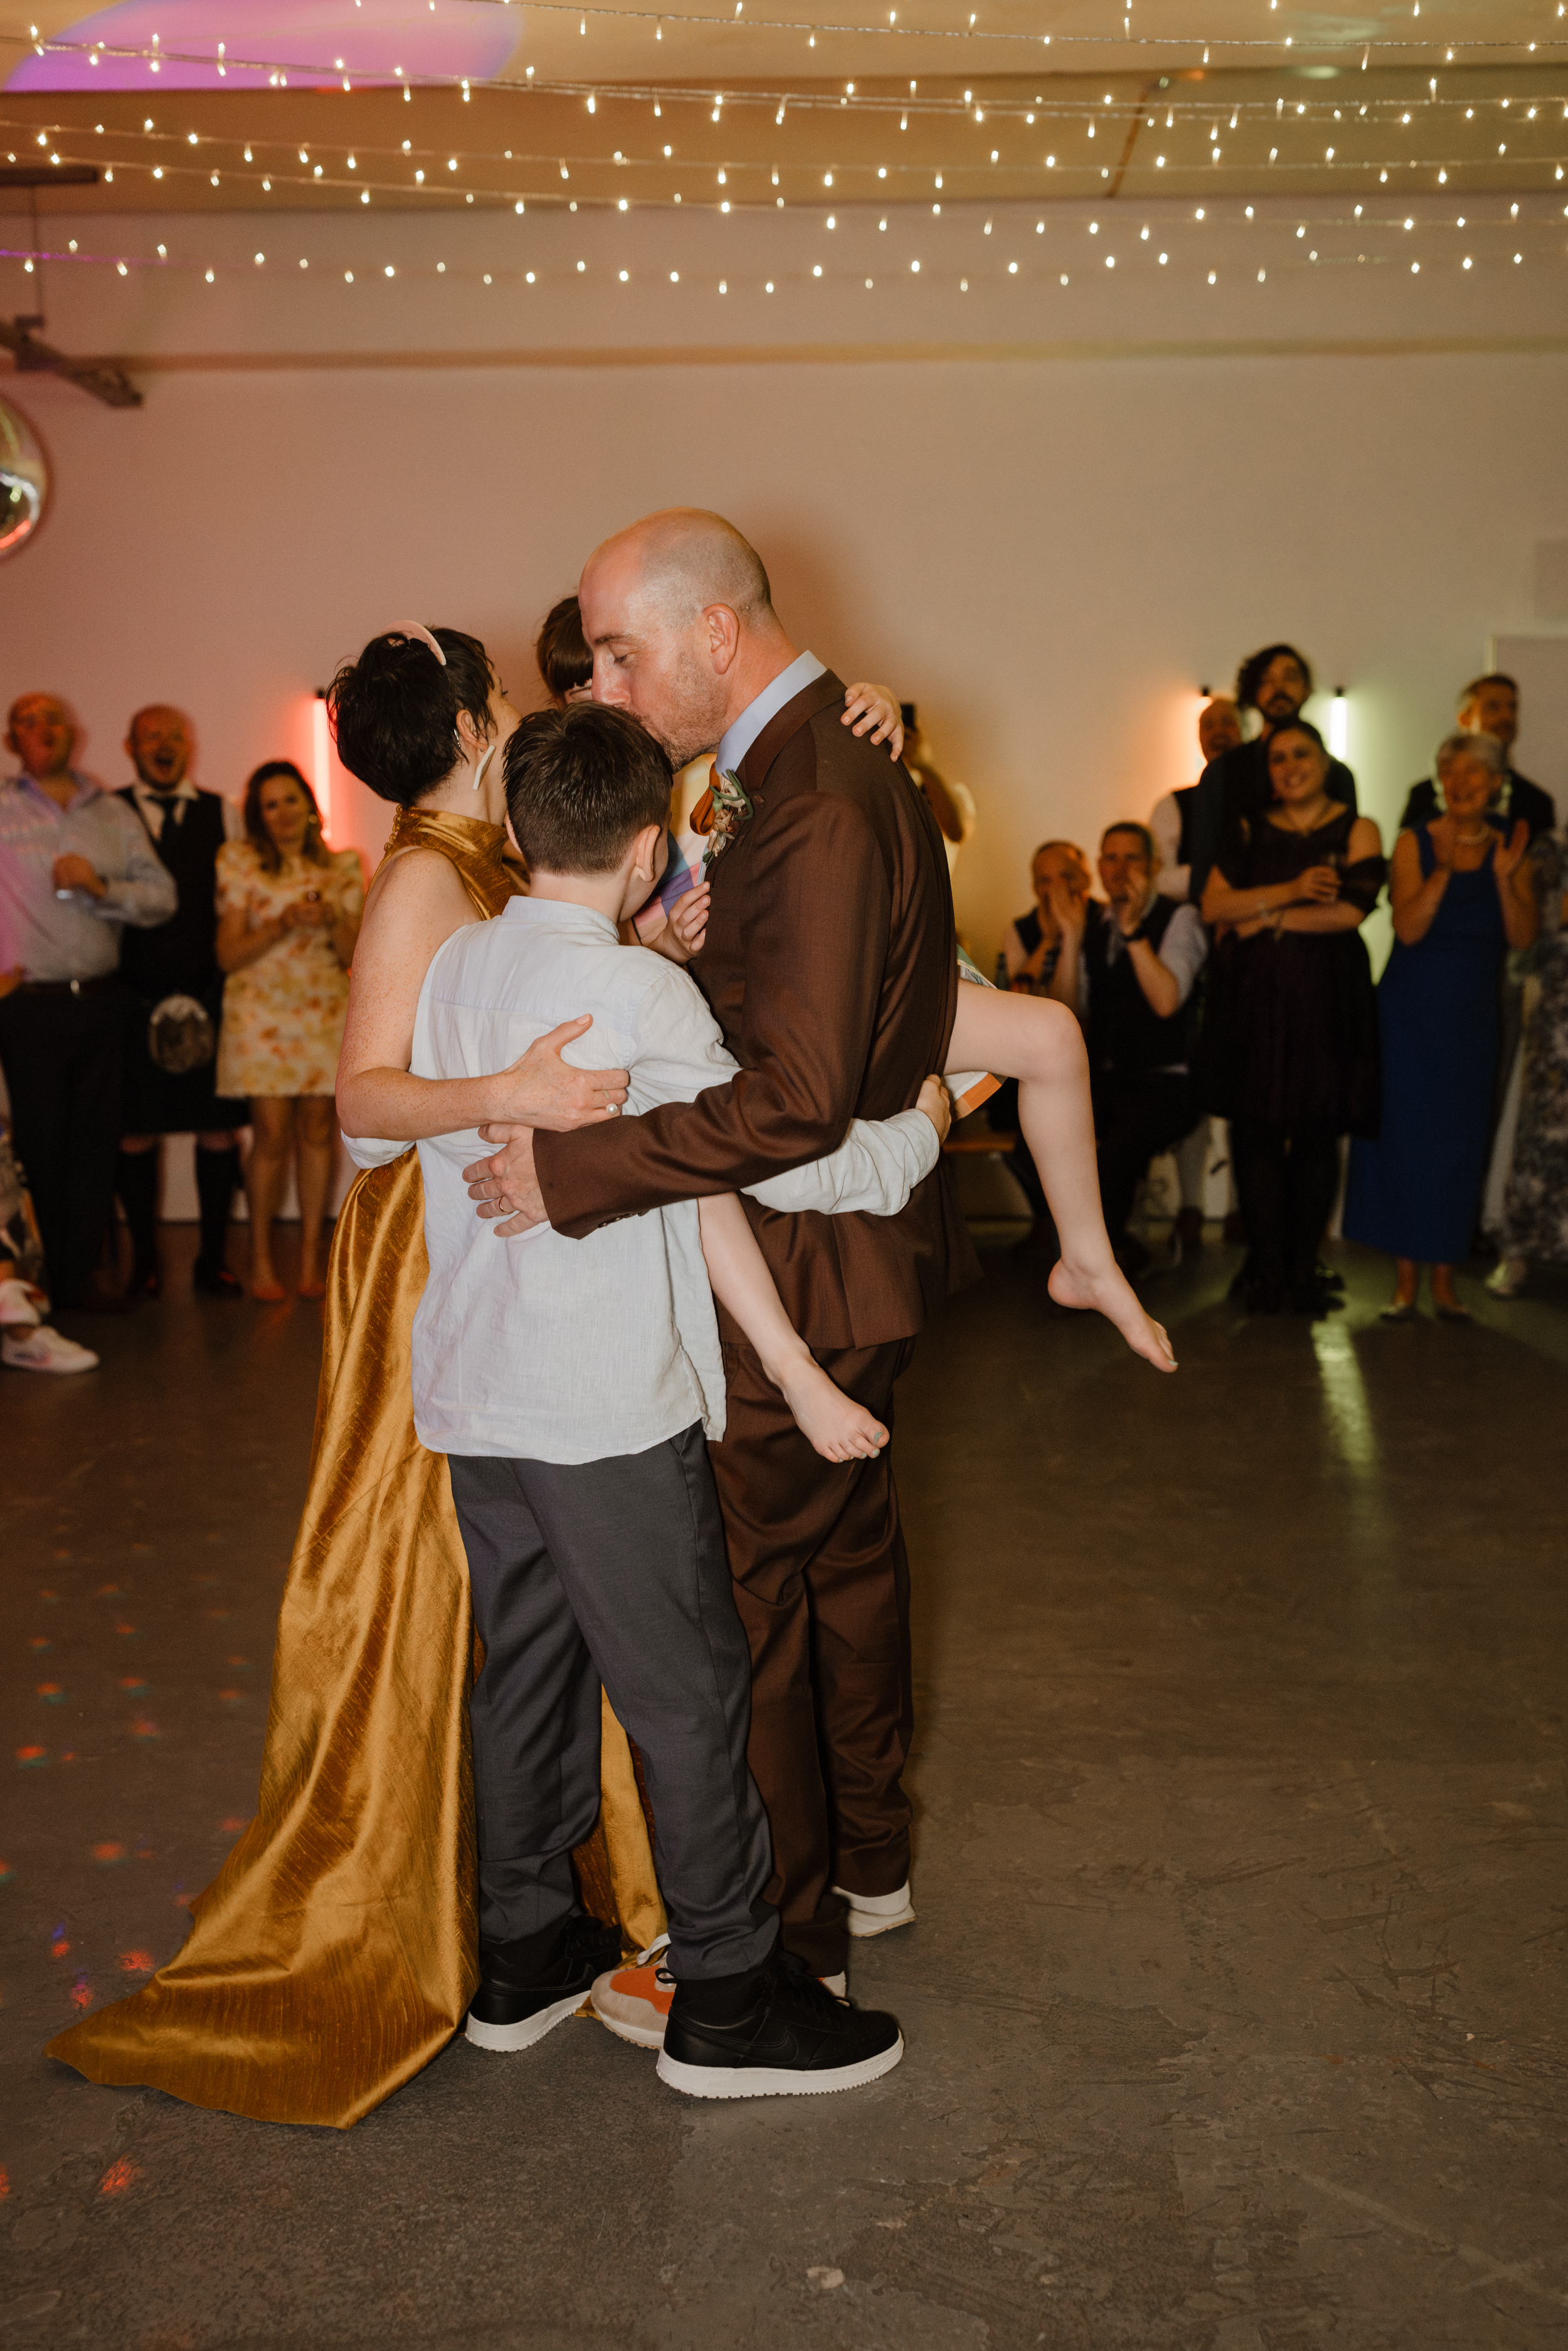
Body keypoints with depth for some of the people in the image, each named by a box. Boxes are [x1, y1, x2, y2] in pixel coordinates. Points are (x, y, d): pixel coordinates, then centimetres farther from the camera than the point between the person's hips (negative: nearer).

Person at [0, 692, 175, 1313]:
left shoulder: (113, 814, 12)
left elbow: (161, 897, 8)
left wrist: (103, 889, -9)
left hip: (99, 1000, 4)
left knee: (96, 1139, 4)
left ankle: (80, 1273, 13)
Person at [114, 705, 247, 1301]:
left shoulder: (225, 815, 11)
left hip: (211, 999, 1)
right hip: (134, 1000, -1)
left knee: (219, 1130, 3)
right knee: (135, 1133, 2)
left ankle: (213, 1258, 16)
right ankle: (144, 1259, 17)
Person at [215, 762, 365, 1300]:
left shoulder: (343, 868, 10)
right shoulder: (240, 862, 4)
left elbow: (352, 955, 7)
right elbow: (228, 955, -1)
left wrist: (333, 918, -13)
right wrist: (286, 923, -14)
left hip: (326, 1009, 2)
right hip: (261, 1009, -2)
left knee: (317, 1130, 1)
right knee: (272, 1135, -6)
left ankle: (310, 1257, 10)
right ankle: (261, 1260, 7)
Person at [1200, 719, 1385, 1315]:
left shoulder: (1357, 830, 6)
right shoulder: (1251, 832, 13)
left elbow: (1352, 910, -8)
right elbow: (1212, 904, 0)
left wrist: (1269, 918, -4)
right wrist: (1292, 891, -10)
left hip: (1324, 997, -2)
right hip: (1252, 994, 2)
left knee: (1316, 1133, -1)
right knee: (1255, 1131, -2)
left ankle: (1303, 1270, 7)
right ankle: (1265, 1270, 5)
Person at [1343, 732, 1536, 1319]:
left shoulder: (1508, 850, 4)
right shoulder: (1415, 842, -3)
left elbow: (1523, 936, -6)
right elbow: (1408, 928, -14)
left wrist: (1503, 876, -18)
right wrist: (1444, 870, -24)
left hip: (1471, 1014, 2)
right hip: (1410, 1009, -2)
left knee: (1459, 1140, 5)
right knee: (1404, 1133, -1)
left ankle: (1444, 1279, 14)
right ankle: (1405, 1277, 8)